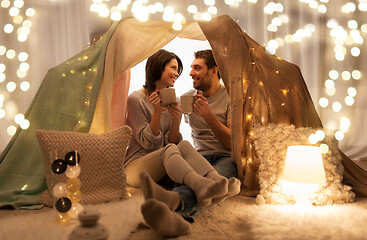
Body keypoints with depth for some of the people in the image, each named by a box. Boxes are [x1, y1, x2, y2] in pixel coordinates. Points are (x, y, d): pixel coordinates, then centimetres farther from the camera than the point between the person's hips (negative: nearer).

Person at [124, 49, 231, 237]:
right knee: (169, 150, -34)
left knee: (184, 145, -28)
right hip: (136, 165, -4)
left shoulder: (172, 101, 13)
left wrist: (176, 119, -13)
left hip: (162, 168, 5)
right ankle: (202, 187, -61)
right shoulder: (136, 99, -4)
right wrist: (157, 111, -19)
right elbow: (147, 143, -9)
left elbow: (171, 142, 5)